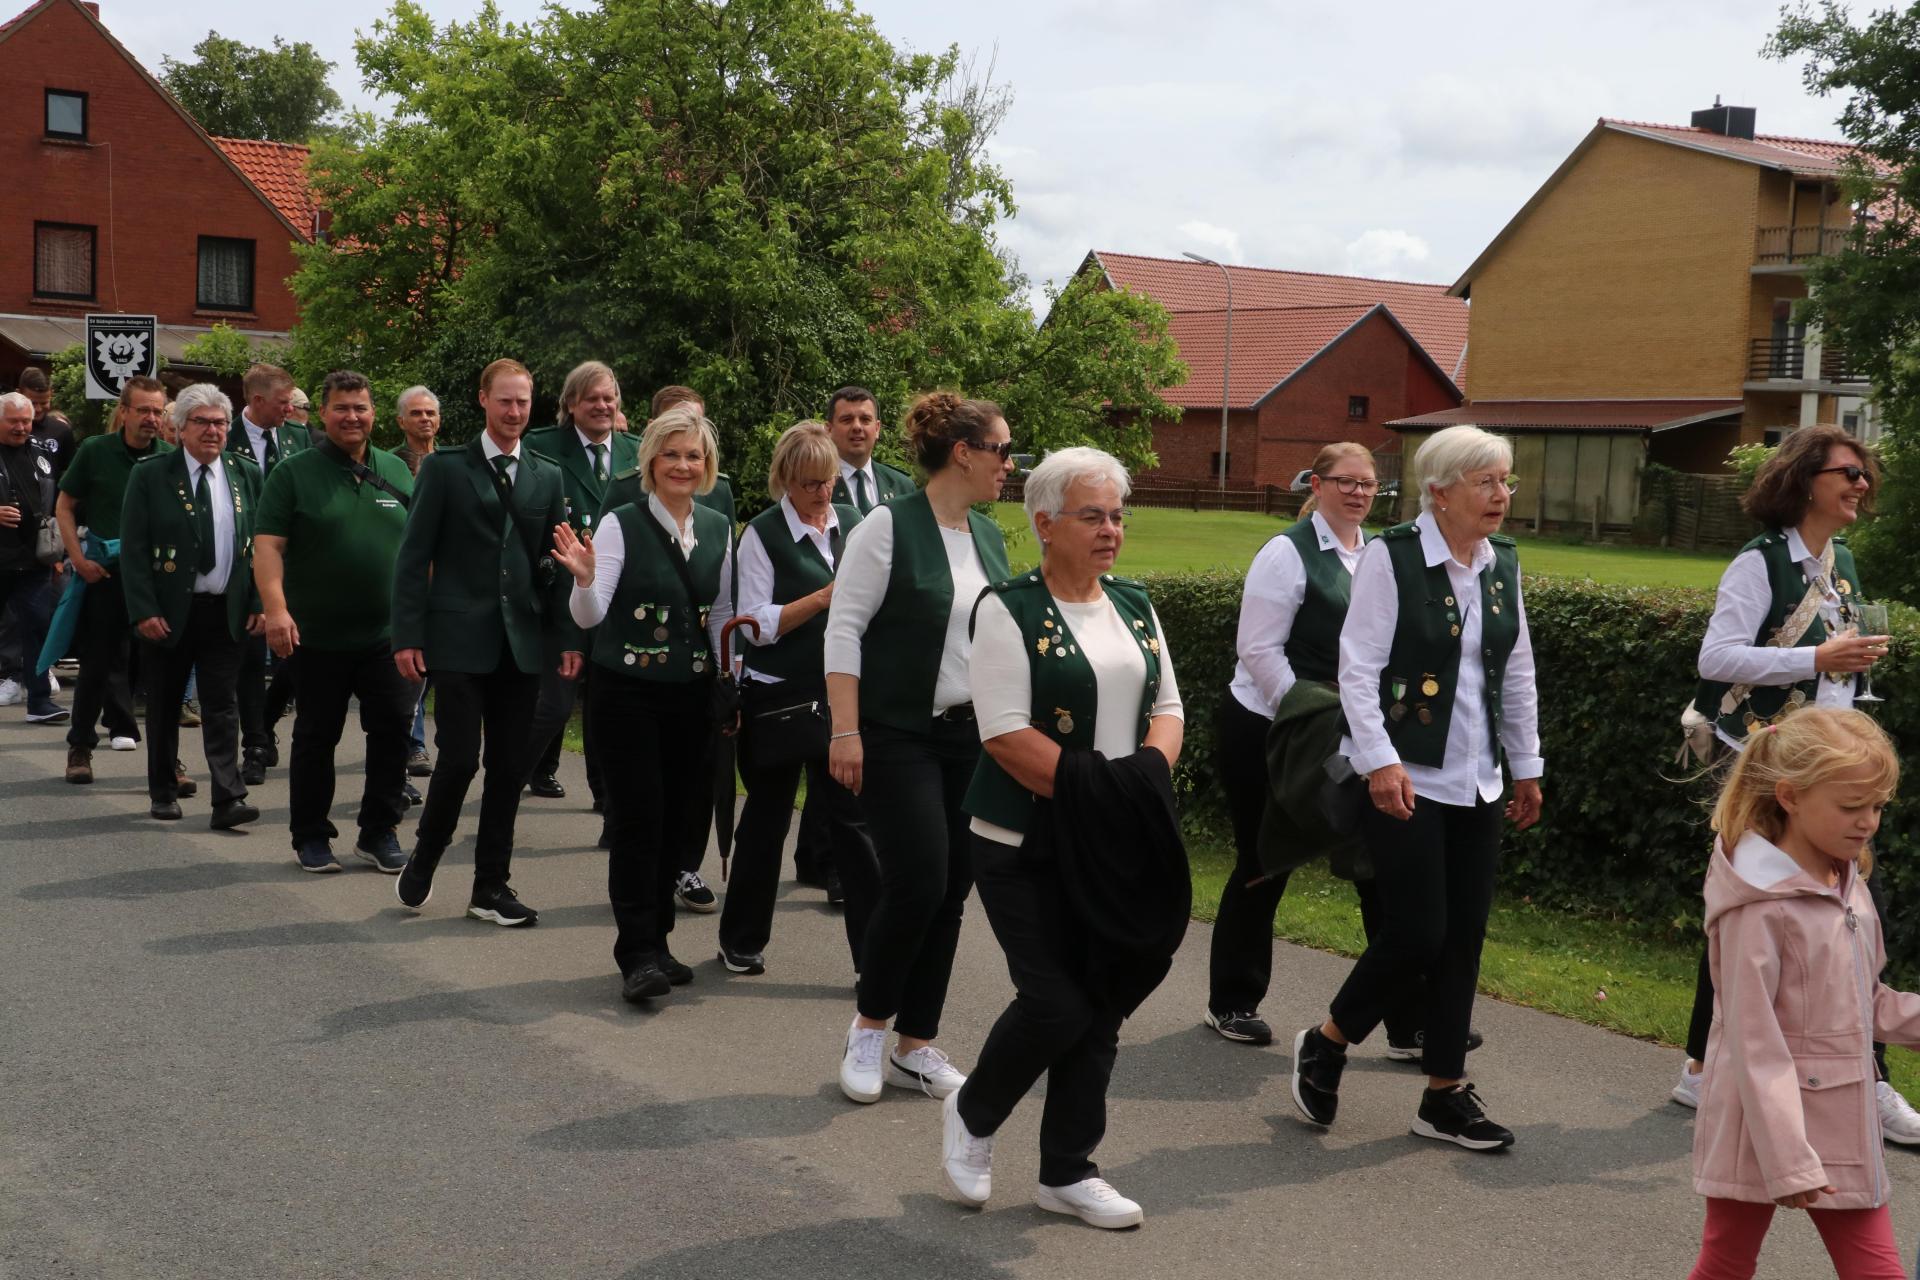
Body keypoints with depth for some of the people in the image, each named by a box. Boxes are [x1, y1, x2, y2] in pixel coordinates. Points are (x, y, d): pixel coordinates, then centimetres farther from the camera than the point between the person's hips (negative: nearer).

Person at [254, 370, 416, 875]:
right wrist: (276, 608, -20)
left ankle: (380, 832, 15)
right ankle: (311, 837, 20)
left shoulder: (396, 471, 10)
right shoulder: (294, 472, -2)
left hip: (388, 633, 3)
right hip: (318, 636, -3)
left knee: (393, 731, 1)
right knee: (316, 737, 8)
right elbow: (267, 545, -8)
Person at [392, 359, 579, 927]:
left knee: (510, 767, 5)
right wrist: (408, 636, -8)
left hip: (521, 642, 4)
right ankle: (424, 857, 18)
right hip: (460, 638, -3)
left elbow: (555, 564, 11)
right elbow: (414, 557, -1)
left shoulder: (547, 477, 11)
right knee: (459, 758, -8)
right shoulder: (445, 468, 1)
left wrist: (567, 637, 4)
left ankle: (491, 887, 15)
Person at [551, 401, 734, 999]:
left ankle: (655, 942, 20)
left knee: (676, 819, 8)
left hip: (692, 695, 5)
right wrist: (584, 579, -35)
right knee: (638, 820, -7)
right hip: (628, 694, -5)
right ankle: (637, 955, -3)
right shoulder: (620, 524, -9)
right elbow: (590, 615, -14)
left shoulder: (718, 529, 6)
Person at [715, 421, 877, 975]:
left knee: (854, 815, 0)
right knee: (767, 817, 10)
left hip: (843, 694, 3)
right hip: (778, 697, -3)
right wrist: (823, 598, -19)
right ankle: (742, 939, 27)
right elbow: (756, 625, -10)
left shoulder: (853, 524, 7)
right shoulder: (762, 534, -5)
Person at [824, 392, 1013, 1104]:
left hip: (971, 737, 7)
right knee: (917, 882, -13)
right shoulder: (889, 526, -9)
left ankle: (915, 1047, 16)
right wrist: (846, 732, -16)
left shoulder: (988, 537, 11)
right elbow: (844, 630, -11)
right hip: (899, 736, -6)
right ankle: (868, 1028, 9)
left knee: (951, 892, 5)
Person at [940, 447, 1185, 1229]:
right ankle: (972, 1115, 18)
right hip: (1027, 845, -6)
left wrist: (1148, 775, -9)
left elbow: (1167, 706, 11)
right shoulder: (1009, 609, -9)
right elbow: (1006, 733, -16)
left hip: (1113, 847, 6)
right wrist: (1095, 791, -20)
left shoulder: (1134, 607, 11)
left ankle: (1067, 1171, 20)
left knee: (1101, 1005, 7)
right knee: (1055, 1003, -10)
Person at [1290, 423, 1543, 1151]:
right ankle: (1324, 1045, 15)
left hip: (1475, 783, 7)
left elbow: (1516, 676, 16)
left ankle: (1445, 1096, 17)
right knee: (1417, 931, -9)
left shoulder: (1502, 563, 9)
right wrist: (1380, 761, -21)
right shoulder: (1392, 557, -10)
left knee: (1463, 937, 7)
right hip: (1404, 780, -6)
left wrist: (1527, 767, 18)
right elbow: (1359, 668, -13)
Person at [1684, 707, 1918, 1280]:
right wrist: (1787, 1160, -21)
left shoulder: (1848, 885, 5)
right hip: (1765, 1121, -7)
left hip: (1842, 1125, 7)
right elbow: (1754, 1041, -20)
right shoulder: (1762, 905, -20)